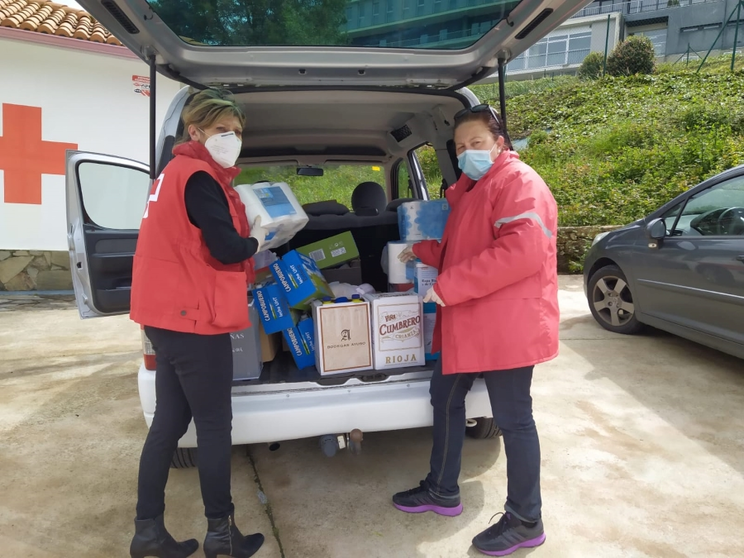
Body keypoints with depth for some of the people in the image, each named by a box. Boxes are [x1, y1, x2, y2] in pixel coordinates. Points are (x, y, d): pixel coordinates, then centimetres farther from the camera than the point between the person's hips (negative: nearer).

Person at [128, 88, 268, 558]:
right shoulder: (199, 177, -14)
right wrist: (256, 241, -2)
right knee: (215, 425, 2)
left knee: (169, 422, 14)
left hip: (171, 315, 10)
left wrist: (245, 235, 6)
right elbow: (226, 249, -22)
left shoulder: (178, 172, 18)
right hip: (195, 318, -10)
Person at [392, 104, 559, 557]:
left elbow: (523, 249, -28)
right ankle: (442, 490, 36)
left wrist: (449, 285, -26)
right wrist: (425, 253, 14)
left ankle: (526, 522, 20)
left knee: (513, 419, 1)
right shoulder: (469, 190, 19)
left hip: (507, 327, -10)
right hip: (465, 325, 10)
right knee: (445, 400, 17)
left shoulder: (519, 182, -13)